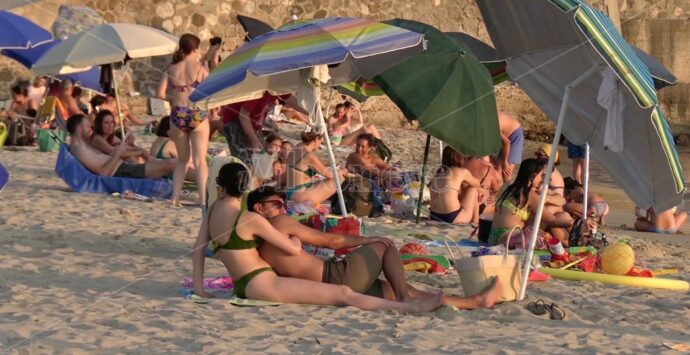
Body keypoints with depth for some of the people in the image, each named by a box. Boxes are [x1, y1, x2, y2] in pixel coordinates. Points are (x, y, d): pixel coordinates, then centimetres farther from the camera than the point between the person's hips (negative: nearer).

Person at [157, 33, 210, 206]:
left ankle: (175, 197, 13)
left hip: (178, 115, 3)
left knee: (182, 159, 18)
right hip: (197, 115, -3)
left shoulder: (172, 69, 4)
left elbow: (160, 93, -1)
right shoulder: (200, 67, -5)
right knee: (200, 160, 1)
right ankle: (203, 198, -8)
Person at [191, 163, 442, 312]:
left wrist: (199, 289, 8)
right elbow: (294, 250, -8)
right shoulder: (251, 219, -14)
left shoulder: (213, 210, 7)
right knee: (343, 293, -8)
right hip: (263, 286, -9)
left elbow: (199, 248, 7)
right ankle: (411, 307, -7)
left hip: (243, 287, 9)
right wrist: (295, 237, 14)